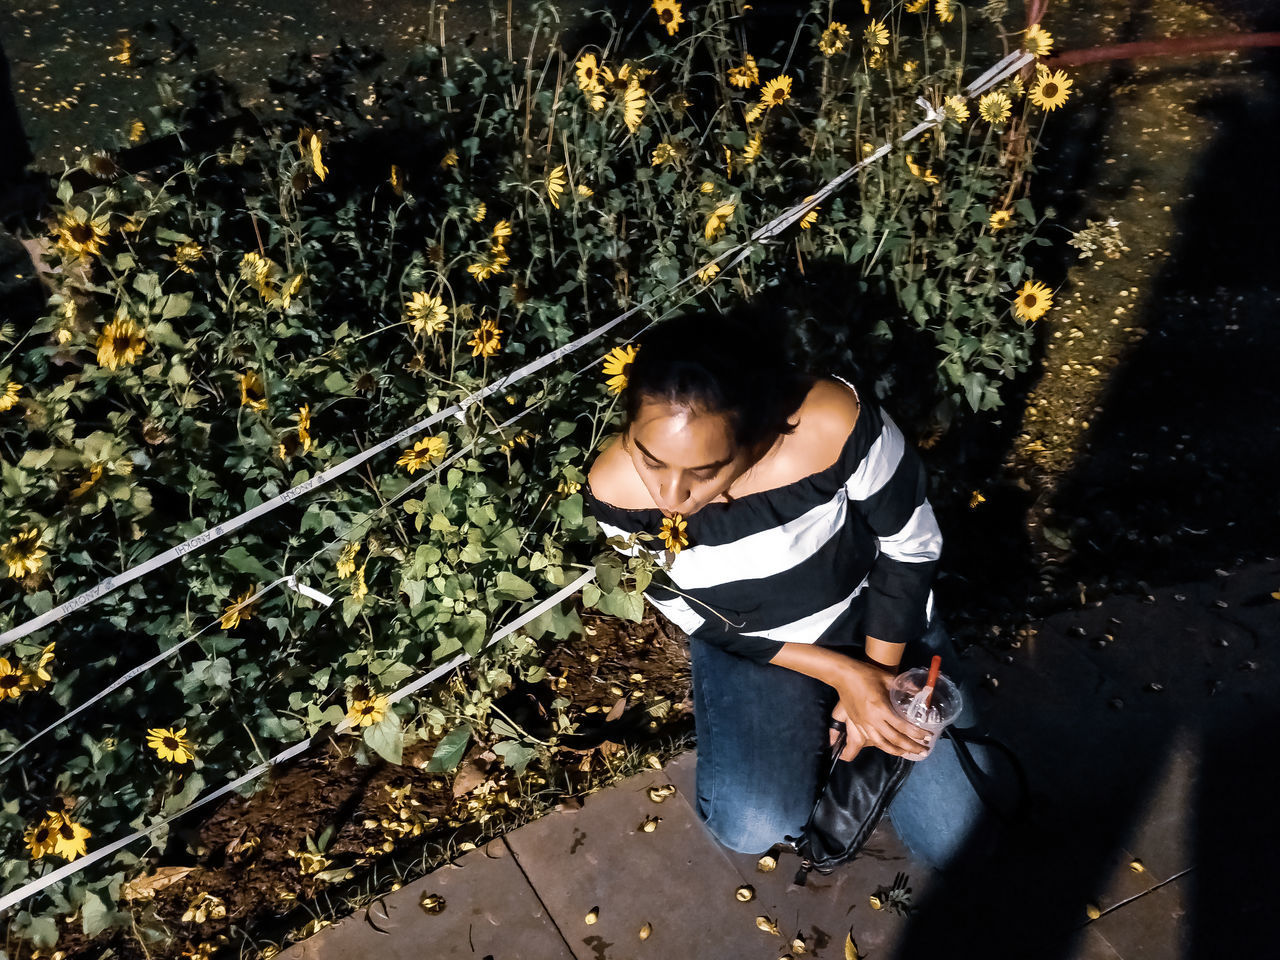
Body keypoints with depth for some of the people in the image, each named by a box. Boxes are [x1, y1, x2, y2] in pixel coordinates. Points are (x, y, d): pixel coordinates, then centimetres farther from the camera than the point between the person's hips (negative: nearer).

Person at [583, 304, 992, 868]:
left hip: (880, 618, 0)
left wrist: (875, 674, -11)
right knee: (752, 828, -22)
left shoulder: (835, 424, -36)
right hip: (752, 649, 1)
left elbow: (911, 545, -16)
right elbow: (702, 621, -13)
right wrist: (842, 673, -19)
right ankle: (810, 736, 11)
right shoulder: (616, 492, -28)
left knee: (948, 838, -2)